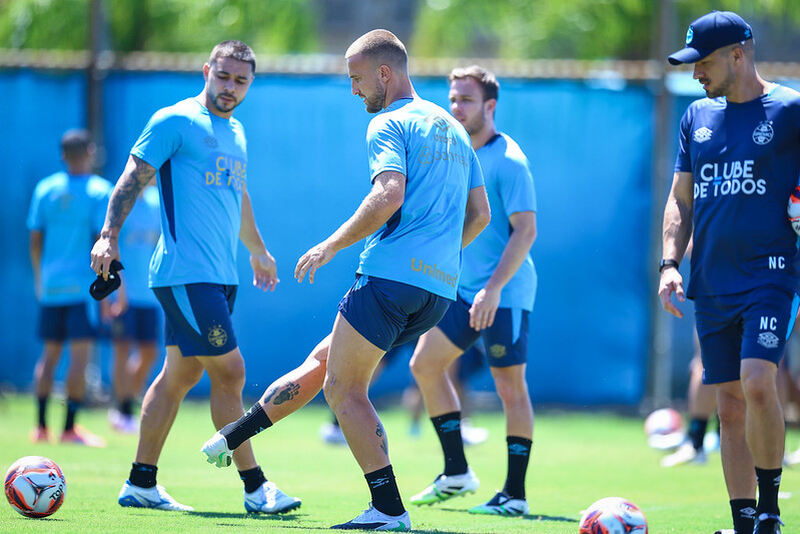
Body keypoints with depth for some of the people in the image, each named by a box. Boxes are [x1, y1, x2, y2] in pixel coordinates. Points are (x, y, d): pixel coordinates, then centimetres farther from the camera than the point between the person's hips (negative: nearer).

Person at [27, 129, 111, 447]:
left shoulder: (45, 189, 8)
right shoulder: (100, 191, -5)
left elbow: (35, 241, 11)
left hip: (51, 286, 5)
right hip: (84, 285, -5)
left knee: (50, 355, 13)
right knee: (81, 353, -5)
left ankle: (41, 426, 14)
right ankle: (70, 428, -10)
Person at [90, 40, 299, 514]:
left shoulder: (236, 133, 18)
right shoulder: (175, 121, -6)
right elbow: (134, 177, -8)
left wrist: (258, 251, 44)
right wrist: (109, 236, -18)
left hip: (221, 275, 9)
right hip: (187, 273, -8)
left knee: (181, 374, 10)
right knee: (229, 372, -10)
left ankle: (141, 483, 17)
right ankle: (256, 489, -6)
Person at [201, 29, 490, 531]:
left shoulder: (390, 125, -6)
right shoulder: (453, 129, 21)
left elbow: (389, 196, -22)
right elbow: (479, 213, 23)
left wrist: (333, 245, -12)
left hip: (391, 277, -9)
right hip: (439, 291, 9)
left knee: (343, 386, -2)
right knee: (325, 360, 16)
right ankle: (231, 439, 22)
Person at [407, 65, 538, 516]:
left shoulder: (508, 160, -13)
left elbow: (526, 230, -18)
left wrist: (493, 288, -23)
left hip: (506, 293, -9)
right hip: (465, 288, 9)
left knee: (510, 386, -4)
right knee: (425, 364, 7)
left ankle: (515, 495, 0)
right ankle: (457, 473, 15)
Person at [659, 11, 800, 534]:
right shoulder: (698, 117, 14)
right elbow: (680, 199, 19)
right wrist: (670, 263, 7)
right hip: (712, 284, 6)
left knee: (757, 384, -22)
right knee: (730, 404, 5)